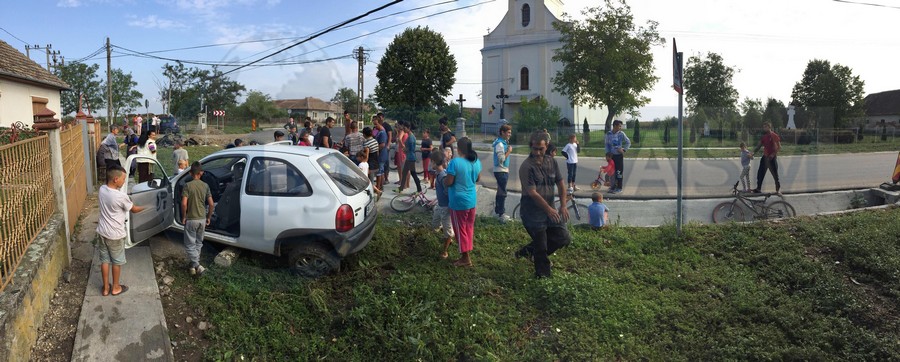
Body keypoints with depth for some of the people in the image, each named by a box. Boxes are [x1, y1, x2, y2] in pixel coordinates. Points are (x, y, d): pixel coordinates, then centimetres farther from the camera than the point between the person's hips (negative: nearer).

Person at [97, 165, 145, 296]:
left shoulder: (102, 189, -6)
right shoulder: (121, 196, -27)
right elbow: (134, 209, -10)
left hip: (102, 231, 6)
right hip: (115, 234, -6)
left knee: (104, 260, 18)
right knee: (117, 261, 13)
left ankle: (106, 288, 29)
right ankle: (115, 287, 27)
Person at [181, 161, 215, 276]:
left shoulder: (188, 185, -12)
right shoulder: (205, 186, -2)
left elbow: (184, 203, -20)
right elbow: (211, 204, -4)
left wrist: (184, 217, -5)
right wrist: (208, 217, 9)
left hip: (191, 219, -4)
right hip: (202, 219, 4)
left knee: (190, 245, 4)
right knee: (198, 243, 18)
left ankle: (197, 266, -7)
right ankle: (194, 265, 26)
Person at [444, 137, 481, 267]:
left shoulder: (455, 162, -22)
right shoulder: (477, 161, 0)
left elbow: (448, 182, -18)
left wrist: (443, 178, 2)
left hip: (459, 201, -6)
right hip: (472, 199, 6)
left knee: (461, 229, 7)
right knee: (469, 227, 20)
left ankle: (466, 258, 15)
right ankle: (468, 250, 33)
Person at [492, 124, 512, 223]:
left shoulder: (504, 142, 13)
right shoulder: (500, 144, -18)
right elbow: (501, 159, -25)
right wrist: (509, 151, -15)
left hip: (503, 171, 10)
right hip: (501, 171, -10)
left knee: (500, 192, 17)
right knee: (502, 193, -7)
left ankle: (498, 211, 27)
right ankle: (501, 214, -2)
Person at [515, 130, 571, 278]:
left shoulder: (551, 162, 4)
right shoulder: (527, 166, -17)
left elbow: (560, 184, 10)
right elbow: (532, 193, -21)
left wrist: (563, 206, -1)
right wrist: (549, 209, -19)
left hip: (550, 211, 7)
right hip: (533, 214, -7)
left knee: (564, 238, 10)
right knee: (541, 248, 0)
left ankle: (529, 251, 24)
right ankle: (543, 275, 20)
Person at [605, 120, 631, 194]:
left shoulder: (621, 134, -7)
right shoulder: (608, 134, -1)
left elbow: (628, 142, 0)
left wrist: (623, 150, -10)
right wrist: (608, 153, 1)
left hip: (619, 155, -2)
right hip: (612, 155, 2)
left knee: (619, 171, 0)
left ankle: (619, 188, 9)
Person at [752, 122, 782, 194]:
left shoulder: (774, 136, -8)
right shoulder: (764, 137, 10)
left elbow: (779, 147, -10)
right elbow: (758, 146, 9)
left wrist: (773, 154, -20)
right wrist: (753, 152, -6)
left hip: (772, 158, -6)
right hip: (765, 157, 6)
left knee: (775, 174, -1)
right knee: (760, 173, 3)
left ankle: (778, 189, 8)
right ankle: (758, 188, 8)